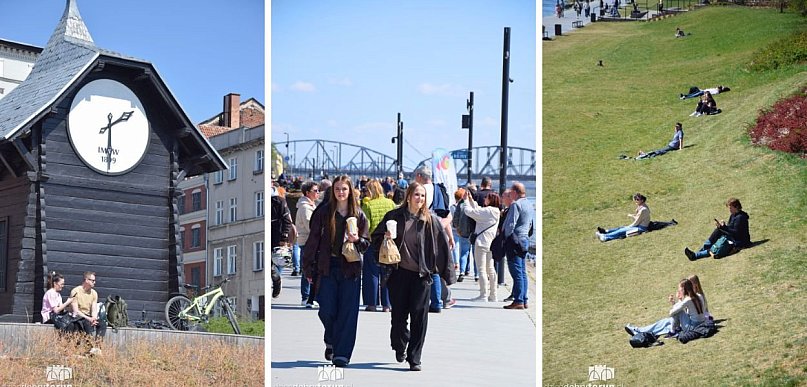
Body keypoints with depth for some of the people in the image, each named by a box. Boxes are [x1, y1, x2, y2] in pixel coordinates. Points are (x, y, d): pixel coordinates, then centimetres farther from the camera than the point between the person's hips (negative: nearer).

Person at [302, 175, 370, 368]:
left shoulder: (358, 214, 6)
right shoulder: (323, 212, 3)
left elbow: (366, 242, 11)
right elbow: (313, 240, 3)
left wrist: (356, 240, -12)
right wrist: (309, 267, 0)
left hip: (350, 267, 0)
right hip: (328, 267, 0)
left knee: (348, 311, -3)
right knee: (327, 310, -2)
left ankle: (342, 354, 3)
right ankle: (331, 341, 27)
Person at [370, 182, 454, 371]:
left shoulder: (431, 220, 1)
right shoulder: (395, 216, 1)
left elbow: (442, 246, 2)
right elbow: (376, 237, 10)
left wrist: (447, 272, 0)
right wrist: (385, 239, -12)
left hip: (422, 274, 0)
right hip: (399, 272, 1)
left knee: (419, 316, -4)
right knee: (399, 314, 8)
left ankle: (414, 358, 5)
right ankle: (399, 346, 36)